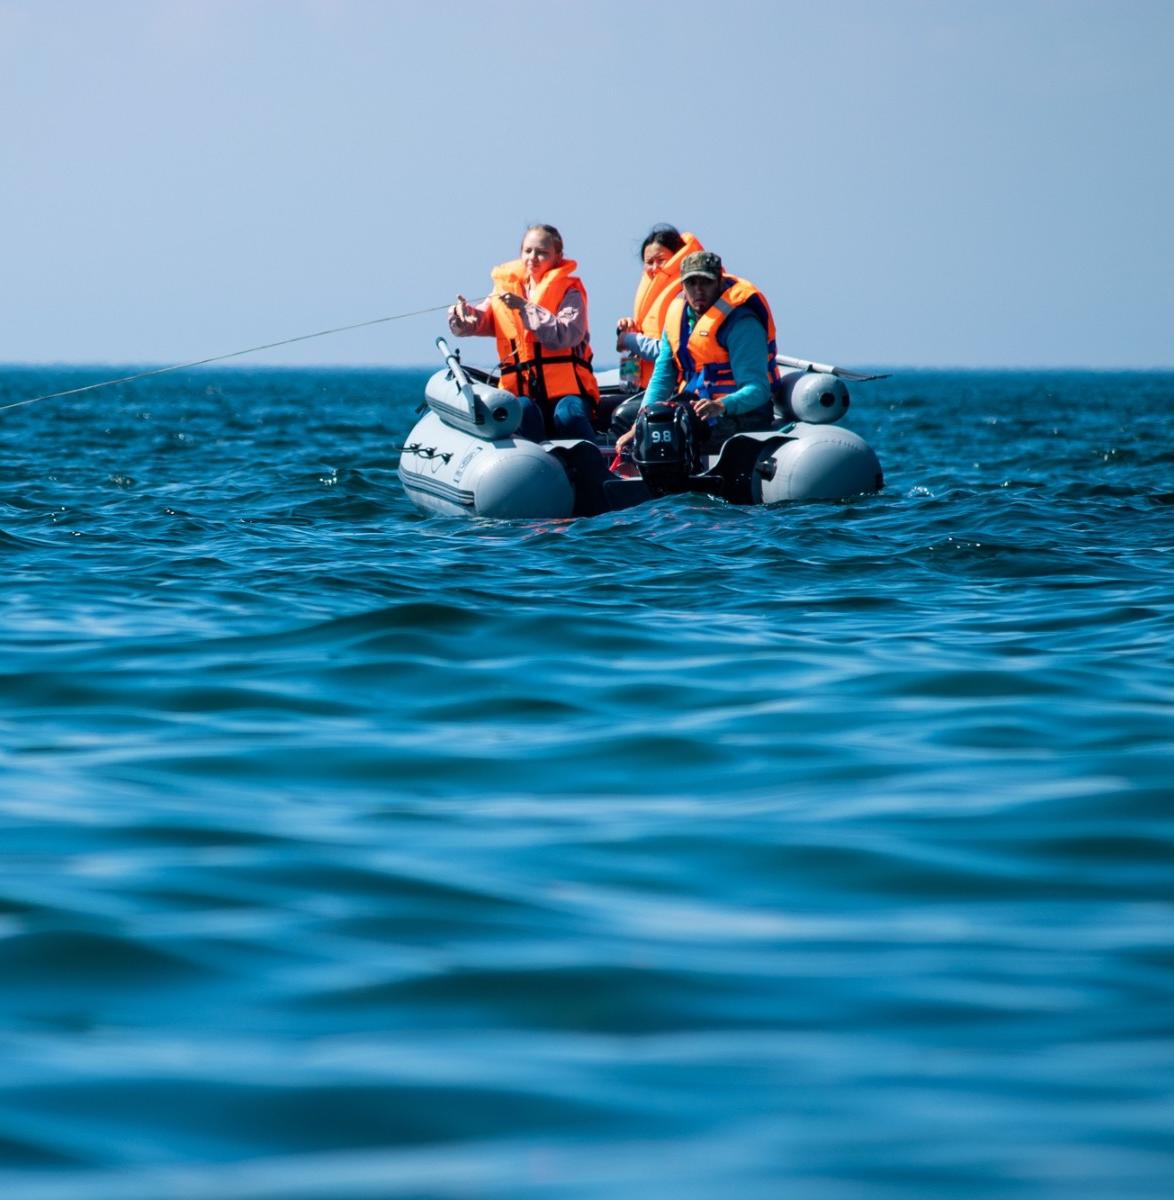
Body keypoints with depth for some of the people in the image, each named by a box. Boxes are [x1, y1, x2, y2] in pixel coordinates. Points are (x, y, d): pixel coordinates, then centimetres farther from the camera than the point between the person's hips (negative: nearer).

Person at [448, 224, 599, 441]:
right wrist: (462, 314, -15)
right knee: (523, 413, -32)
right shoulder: (506, 288, 18)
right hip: (522, 393, 2)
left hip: (567, 390, -2)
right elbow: (475, 323, 9)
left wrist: (525, 307, -17)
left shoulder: (569, 291, 6)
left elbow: (566, 335, -12)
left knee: (568, 416, -34)